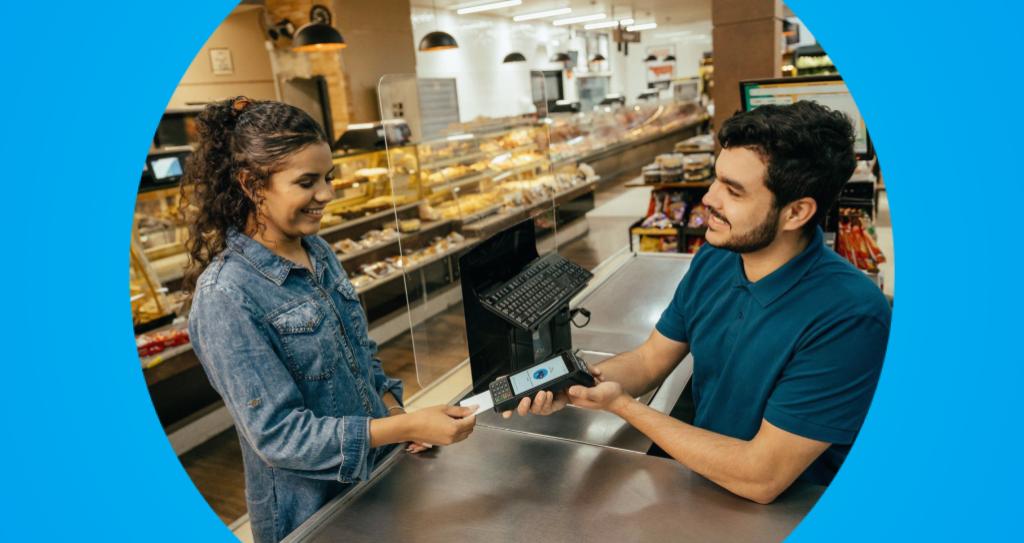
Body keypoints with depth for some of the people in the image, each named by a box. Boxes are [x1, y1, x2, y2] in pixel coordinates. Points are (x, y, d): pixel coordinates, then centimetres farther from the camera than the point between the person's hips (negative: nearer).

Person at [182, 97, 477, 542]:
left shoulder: (319, 252, -2)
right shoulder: (226, 297, -24)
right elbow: (279, 435, -24)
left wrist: (398, 416, -6)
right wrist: (409, 426, -30)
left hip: (380, 473, 7)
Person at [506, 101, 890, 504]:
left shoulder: (849, 316, -28)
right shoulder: (712, 260, -6)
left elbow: (761, 478, -28)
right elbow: (649, 360, 2)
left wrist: (623, 406, -22)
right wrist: (573, 382, -18)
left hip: (782, 508, -5)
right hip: (692, 454, 5)